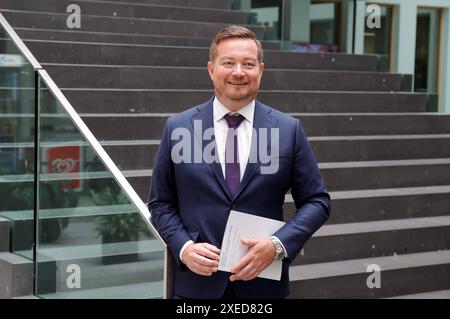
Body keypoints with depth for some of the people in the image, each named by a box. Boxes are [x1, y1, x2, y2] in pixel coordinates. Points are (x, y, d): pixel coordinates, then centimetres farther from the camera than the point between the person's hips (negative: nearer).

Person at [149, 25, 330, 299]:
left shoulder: (289, 129, -2)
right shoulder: (178, 128, -1)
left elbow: (317, 201, 1)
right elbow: (160, 203, 5)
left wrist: (278, 245, -13)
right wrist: (183, 247, -12)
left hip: (263, 283, 0)